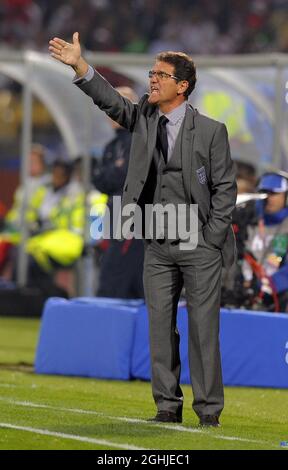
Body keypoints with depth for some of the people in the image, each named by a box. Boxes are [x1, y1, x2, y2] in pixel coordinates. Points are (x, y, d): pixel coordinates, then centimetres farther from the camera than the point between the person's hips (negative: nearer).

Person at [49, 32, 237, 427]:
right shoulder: (143, 118, 6)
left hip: (200, 246, -4)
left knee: (203, 327, -2)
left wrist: (212, 239, -9)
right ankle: (168, 406, 10)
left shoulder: (211, 131, -6)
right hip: (158, 246, 4)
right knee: (160, 327, 4)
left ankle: (208, 409, 3)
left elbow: (225, 187, -4)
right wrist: (80, 67, -25)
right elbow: (111, 101, -10)